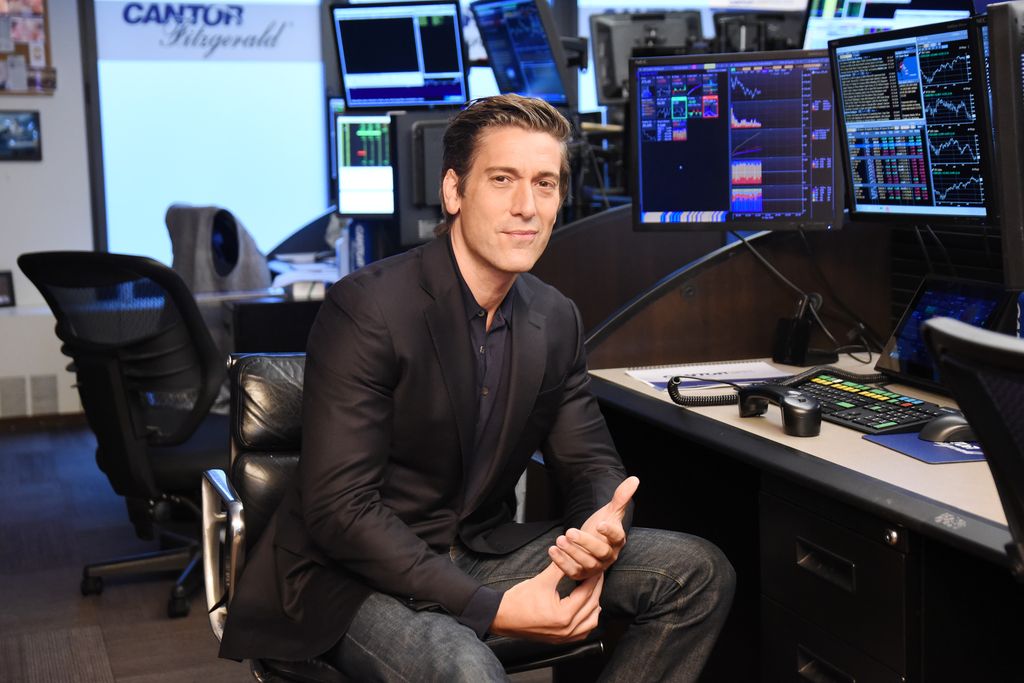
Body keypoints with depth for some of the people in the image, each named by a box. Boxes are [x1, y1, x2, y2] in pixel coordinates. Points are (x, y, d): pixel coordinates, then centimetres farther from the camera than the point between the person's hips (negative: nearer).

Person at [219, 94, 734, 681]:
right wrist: (492, 609, -27)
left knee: (700, 572, -4)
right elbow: (340, 507, -23)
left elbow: (591, 462, 8)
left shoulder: (556, 320, 3)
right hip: (359, 573, -7)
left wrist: (602, 531, -19)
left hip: (484, 552, 7)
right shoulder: (366, 308, -19)